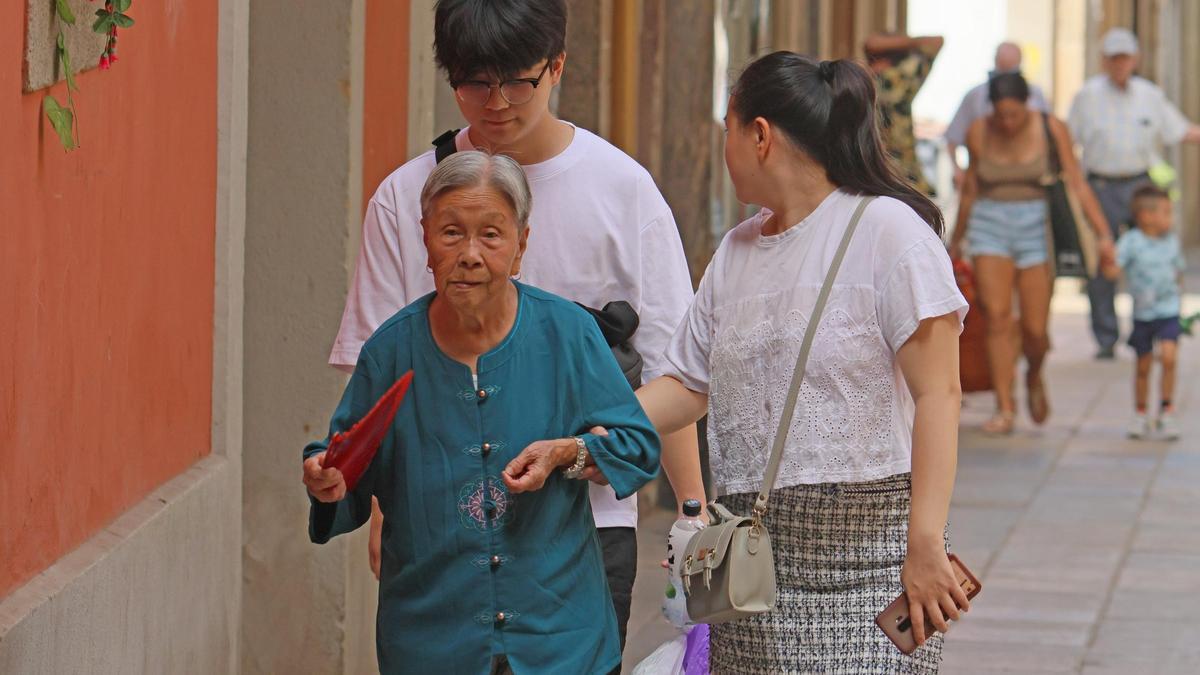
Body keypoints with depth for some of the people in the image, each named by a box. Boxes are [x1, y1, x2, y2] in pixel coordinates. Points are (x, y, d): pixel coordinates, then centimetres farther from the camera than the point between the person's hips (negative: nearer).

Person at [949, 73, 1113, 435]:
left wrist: (1103, 233, -13)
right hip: (990, 228, 1)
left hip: (1037, 229, -1)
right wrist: (957, 239, 22)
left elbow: (1077, 183, -5)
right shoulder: (979, 133, 1)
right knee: (997, 318, -13)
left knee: (1035, 330, -3)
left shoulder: (1052, 129, -4)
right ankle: (1005, 409, -10)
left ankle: (1034, 378, 30)